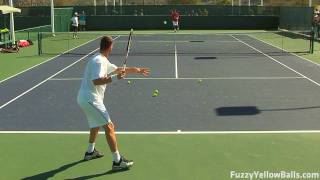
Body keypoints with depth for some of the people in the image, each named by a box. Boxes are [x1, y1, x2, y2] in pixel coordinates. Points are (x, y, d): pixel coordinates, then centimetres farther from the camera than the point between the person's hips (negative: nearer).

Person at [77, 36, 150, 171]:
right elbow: (96, 81, -29)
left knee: (96, 125, 30)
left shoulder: (103, 61, 15)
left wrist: (138, 70, 28)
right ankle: (117, 161, -11)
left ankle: (90, 152, 47)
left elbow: (118, 69, 26)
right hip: (90, 99, -11)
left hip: (84, 98, 11)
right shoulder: (99, 61, -16)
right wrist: (115, 78, -32)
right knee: (109, 127, -11)